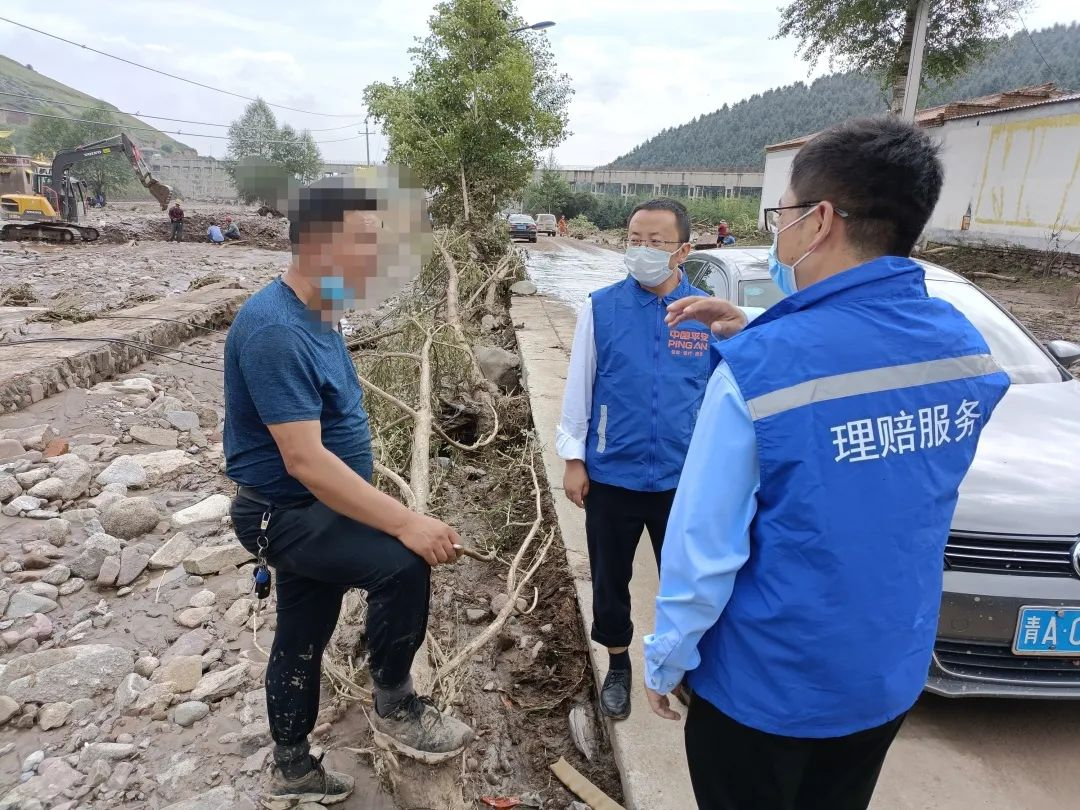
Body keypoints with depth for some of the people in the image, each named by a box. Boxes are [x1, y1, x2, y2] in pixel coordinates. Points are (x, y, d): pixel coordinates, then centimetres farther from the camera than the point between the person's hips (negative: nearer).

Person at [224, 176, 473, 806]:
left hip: (313, 512, 9)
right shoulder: (275, 329, -26)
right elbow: (303, 458, -32)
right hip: (285, 514, -9)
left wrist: (395, 516, 18)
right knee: (404, 563, -27)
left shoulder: (315, 314, 4)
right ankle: (396, 707, -2)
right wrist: (406, 522, -34)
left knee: (302, 641, 20)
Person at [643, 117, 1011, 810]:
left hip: (766, 682, -5)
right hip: (892, 675, 6)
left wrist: (667, 659, -7)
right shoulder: (967, 348, -6)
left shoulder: (758, 367, -26)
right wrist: (752, 328, 6)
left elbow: (705, 544, -22)